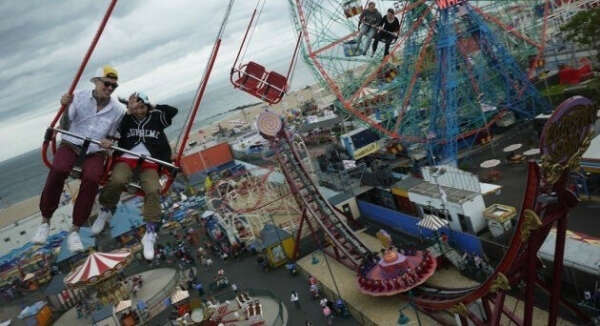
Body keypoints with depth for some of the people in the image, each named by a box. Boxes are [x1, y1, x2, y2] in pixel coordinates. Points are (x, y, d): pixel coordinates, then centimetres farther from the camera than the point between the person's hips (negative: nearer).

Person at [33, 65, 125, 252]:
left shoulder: (118, 110, 2)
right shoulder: (79, 98, -1)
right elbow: (64, 127, 1)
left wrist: (109, 142, -11)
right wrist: (65, 108, -16)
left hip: (95, 152, 1)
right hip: (71, 145, 0)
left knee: (91, 179, -31)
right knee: (58, 170, -32)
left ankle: (75, 230, -17)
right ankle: (45, 221, -11)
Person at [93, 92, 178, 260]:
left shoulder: (156, 117, 19)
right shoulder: (125, 118, 14)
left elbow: (173, 111, 13)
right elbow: (115, 131, -5)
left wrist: (154, 107, 17)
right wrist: (129, 111, -8)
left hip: (149, 162, 1)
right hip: (126, 158, 0)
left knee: (153, 191, -26)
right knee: (117, 180, -32)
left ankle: (150, 234, -22)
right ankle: (106, 210, 0)